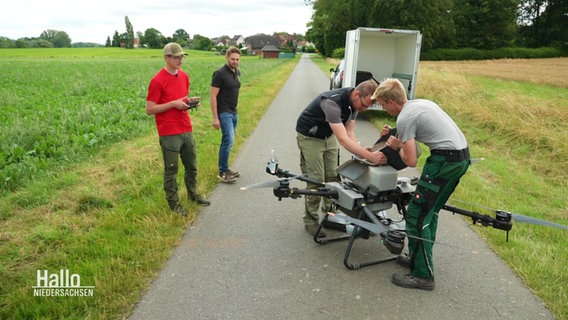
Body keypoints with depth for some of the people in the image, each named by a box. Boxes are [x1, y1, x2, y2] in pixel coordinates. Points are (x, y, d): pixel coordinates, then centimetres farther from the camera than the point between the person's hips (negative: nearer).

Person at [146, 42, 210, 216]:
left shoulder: (184, 76, 9)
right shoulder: (157, 80, -12)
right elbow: (149, 109, -11)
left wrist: (189, 101, 0)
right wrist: (173, 104, -19)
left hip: (187, 130, 7)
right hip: (169, 134, -7)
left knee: (192, 166, 17)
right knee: (171, 170, 6)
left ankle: (192, 194, 37)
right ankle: (173, 202, 21)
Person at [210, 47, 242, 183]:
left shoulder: (237, 72, 11)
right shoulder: (220, 73, -13)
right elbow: (213, 95, -15)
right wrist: (215, 117, -19)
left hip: (234, 112, 8)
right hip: (224, 113, -8)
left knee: (227, 141, 12)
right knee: (228, 141, -13)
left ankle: (225, 169, 21)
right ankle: (222, 172, -2)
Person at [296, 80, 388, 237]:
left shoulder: (355, 102, -10)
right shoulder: (332, 102, -37)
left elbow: (349, 132, -8)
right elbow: (343, 139, -42)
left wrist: (362, 151, -25)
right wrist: (370, 156, -46)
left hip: (329, 136, 8)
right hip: (310, 137, -7)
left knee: (333, 177, 5)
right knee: (316, 180, -8)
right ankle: (310, 220, 6)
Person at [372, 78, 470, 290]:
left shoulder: (404, 118, -11)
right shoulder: (422, 103, 17)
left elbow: (411, 161, -12)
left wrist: (398, 147, 9)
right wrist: (399, 139, 21)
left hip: (446, 160, -10)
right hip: (463, 156, 10)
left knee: (416, 215, -4)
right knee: (429, 211, 19)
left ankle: (422, 275, 2)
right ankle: (420, 258, 30)